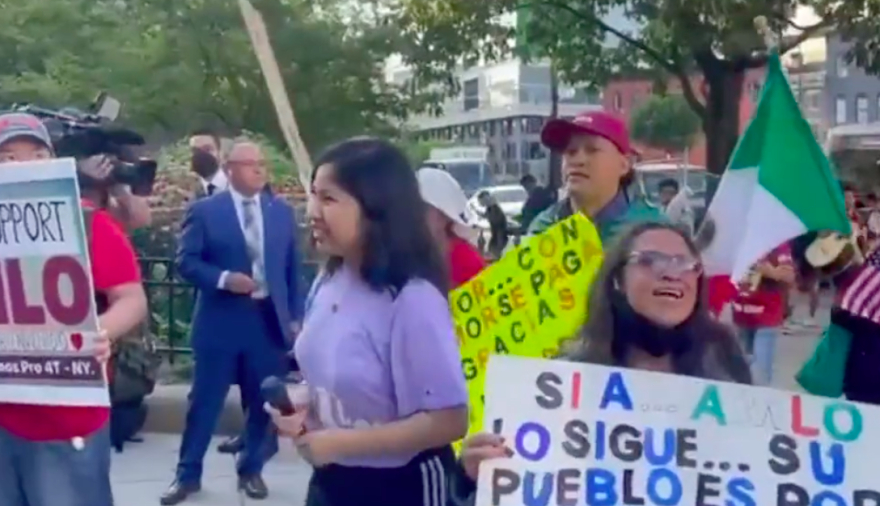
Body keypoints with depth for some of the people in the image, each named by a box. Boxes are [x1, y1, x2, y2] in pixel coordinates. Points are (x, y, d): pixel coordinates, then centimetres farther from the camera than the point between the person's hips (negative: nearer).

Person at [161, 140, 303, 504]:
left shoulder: (282, 212, 7)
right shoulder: (204, 210, -3)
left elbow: (293, 268, 9)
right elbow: (186, 262, -6)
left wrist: (295, 317, 4)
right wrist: (223, 279, -21)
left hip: (269, 320, 3)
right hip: (221, 321, -3)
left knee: (263, 403, 10)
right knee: (204, 402, 5)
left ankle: (251, 470, 27)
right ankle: (188, 474, 19)